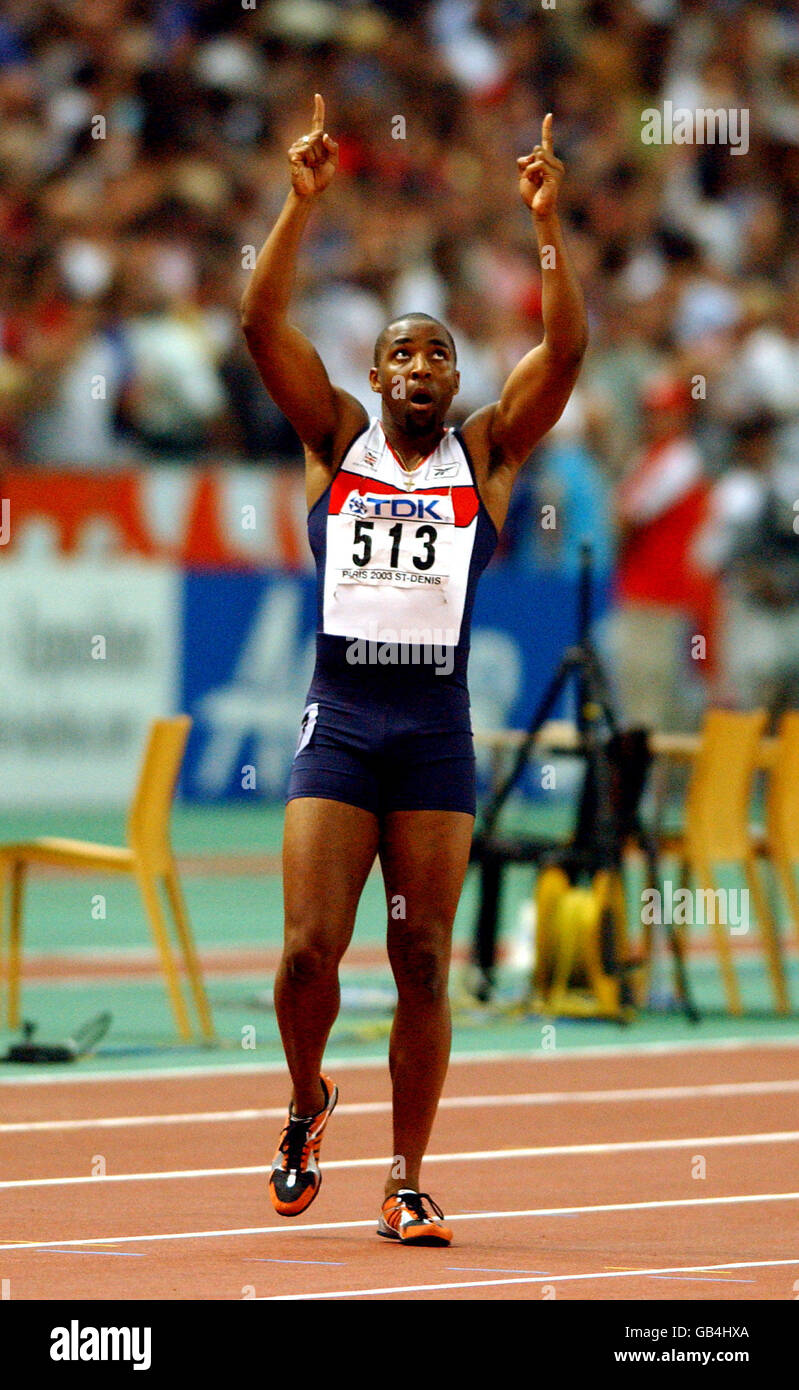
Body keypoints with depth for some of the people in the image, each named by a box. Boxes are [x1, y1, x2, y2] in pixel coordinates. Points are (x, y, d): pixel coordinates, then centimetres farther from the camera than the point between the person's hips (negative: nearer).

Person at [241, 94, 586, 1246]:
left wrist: (548, 224, -10)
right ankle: (308, 1099, 21)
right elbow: (263, 323, -1)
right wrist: (302, 201, -10)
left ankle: (406, 1186, 6)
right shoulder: (337, 442, 10)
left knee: (424, 966, -1)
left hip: (438, 728, 1)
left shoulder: (484, 456, 11)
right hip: (339, 720, -1)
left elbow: (566, 346, -1)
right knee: (310, 949, -8)